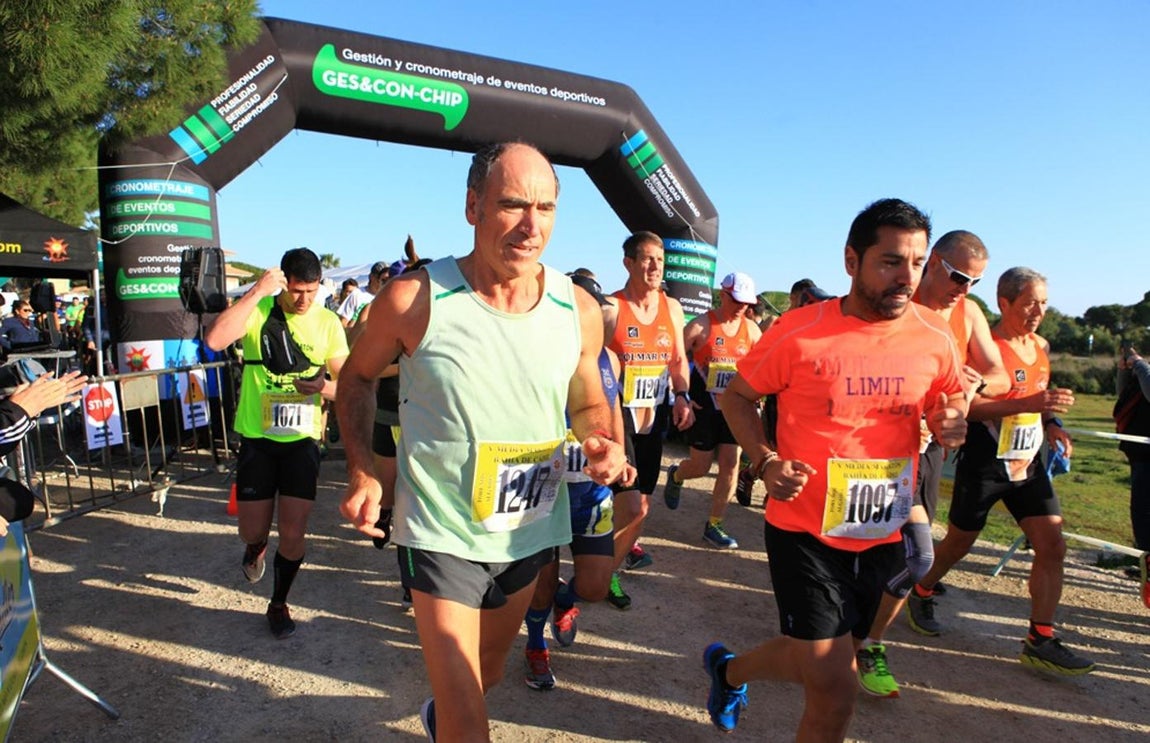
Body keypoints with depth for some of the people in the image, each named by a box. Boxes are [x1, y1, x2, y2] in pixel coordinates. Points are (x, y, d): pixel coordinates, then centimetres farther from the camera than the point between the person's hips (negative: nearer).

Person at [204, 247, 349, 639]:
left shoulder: (328, 323, -2)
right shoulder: (257, 310, -6)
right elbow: (215, 340, -26)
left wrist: (324, 388, -23)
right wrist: (257, 291, -26)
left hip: (302, 439, 1)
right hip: (256, 436, 0)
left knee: (293, 532, -1)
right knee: (252, 531, 8)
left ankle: (279, 603, 26)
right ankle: (256, 549, 48)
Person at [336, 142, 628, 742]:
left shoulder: (578, 310, -9)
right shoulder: (414, 299, -18)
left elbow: (588, 403, 6)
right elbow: (357, 377, -1)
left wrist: (602, 443, -15)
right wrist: (361, 472, -12)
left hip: (529, 531, 5)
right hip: (441, 532, -4)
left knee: (488, 669, 30)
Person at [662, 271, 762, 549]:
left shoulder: (751, 329, 3)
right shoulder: (701, 326, -10)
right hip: (703, 405, -4)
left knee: (730, 464, -1)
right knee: (701, 466, 3)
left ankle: (713, 526, 12)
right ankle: (676, 475, 41)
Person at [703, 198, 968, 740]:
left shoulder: (936, 338, -3)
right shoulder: (798, 332, -14)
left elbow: (951, 400, 15)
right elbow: (736, 397, -2)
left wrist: (952, 422, -9)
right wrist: (764, 462, -18)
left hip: (885, 535, 5)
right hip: (805, 529, -5)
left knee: (820, 666, 20)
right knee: (835, 693, -3)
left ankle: (729, 669, 50)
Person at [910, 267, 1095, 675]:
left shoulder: (1041, 346, 8)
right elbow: (967, 406, -25)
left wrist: (1050, 424, 4)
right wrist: (1028, 403, -32)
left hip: (1028, 464, 7)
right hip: (983, 464, -7)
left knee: (1052, 546, 0)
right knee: (958, 543, 8)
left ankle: (1040, 642, 9)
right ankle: (920, 594, 33)